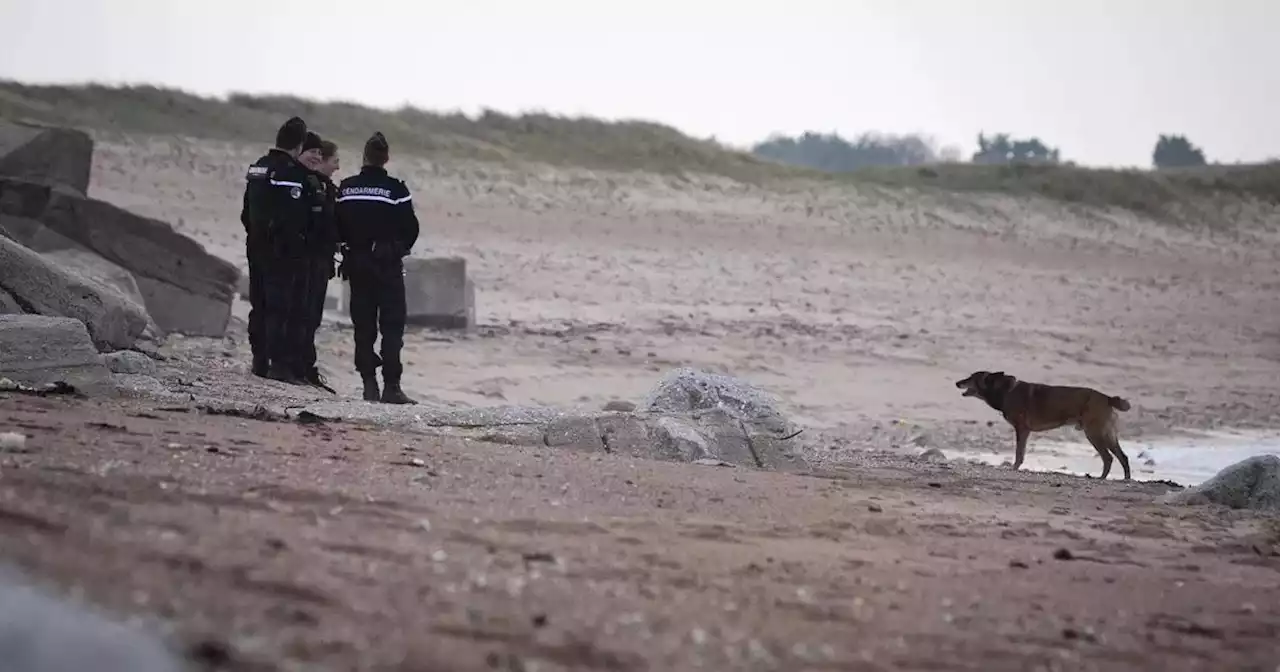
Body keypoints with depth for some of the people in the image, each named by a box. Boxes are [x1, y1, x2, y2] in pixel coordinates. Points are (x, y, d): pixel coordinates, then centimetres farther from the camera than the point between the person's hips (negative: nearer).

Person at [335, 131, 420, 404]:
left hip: (357, 262, 4)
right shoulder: (395, 189, -12)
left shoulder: (346, 188, 0)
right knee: (392, 326, -1)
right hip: (388, 265, -4)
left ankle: (369, 384, 6)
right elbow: (410, 227, -7)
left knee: (363, 326, 9)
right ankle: (391, 386, -7)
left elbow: (338, 227, 3)